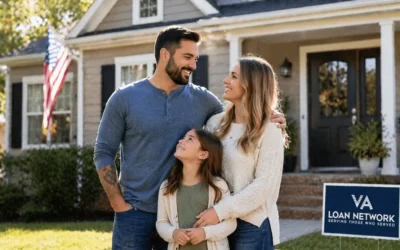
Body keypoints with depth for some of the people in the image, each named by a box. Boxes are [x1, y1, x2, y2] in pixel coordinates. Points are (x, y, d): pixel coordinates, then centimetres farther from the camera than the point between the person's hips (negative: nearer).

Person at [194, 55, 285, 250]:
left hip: (252, 224, -4)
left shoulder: (269, 132, -8)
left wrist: (221, 210, -18)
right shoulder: (215, 123, 7)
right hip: (216, 221, 5)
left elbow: (264, 185, -14)